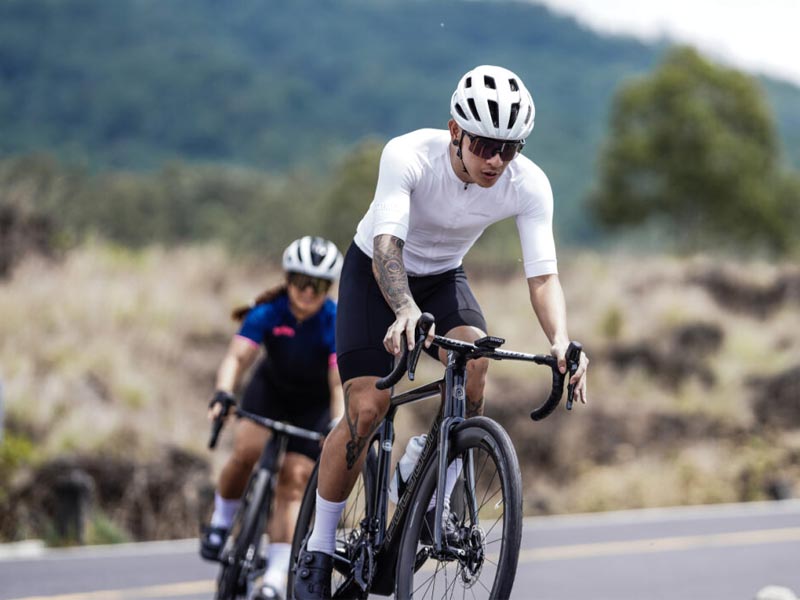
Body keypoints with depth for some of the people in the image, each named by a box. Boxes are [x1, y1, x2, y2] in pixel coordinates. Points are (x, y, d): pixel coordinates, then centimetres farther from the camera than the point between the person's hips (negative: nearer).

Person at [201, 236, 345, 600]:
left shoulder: (336, 324, -26)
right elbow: (237, 356, -34)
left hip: (316, 405, -1)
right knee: (247, 451, -26)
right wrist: (223, 394, -52)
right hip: (271, 389, 1)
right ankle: (221, 520, 0)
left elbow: (340, 383, -34)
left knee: (293, 481, -13)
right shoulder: (268, 313, -24)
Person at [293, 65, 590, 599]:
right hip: (375, 273, -3)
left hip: (443, 276, 3)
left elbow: (543, 275, -27)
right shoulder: (409, 155, -33)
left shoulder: (529, 185, -24)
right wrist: (405, 310, -63)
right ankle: (318, 550, -1)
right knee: (367, 409, -17)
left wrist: (562, 342, -46)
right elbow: (387, 243, -44)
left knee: (474, 362, -29)